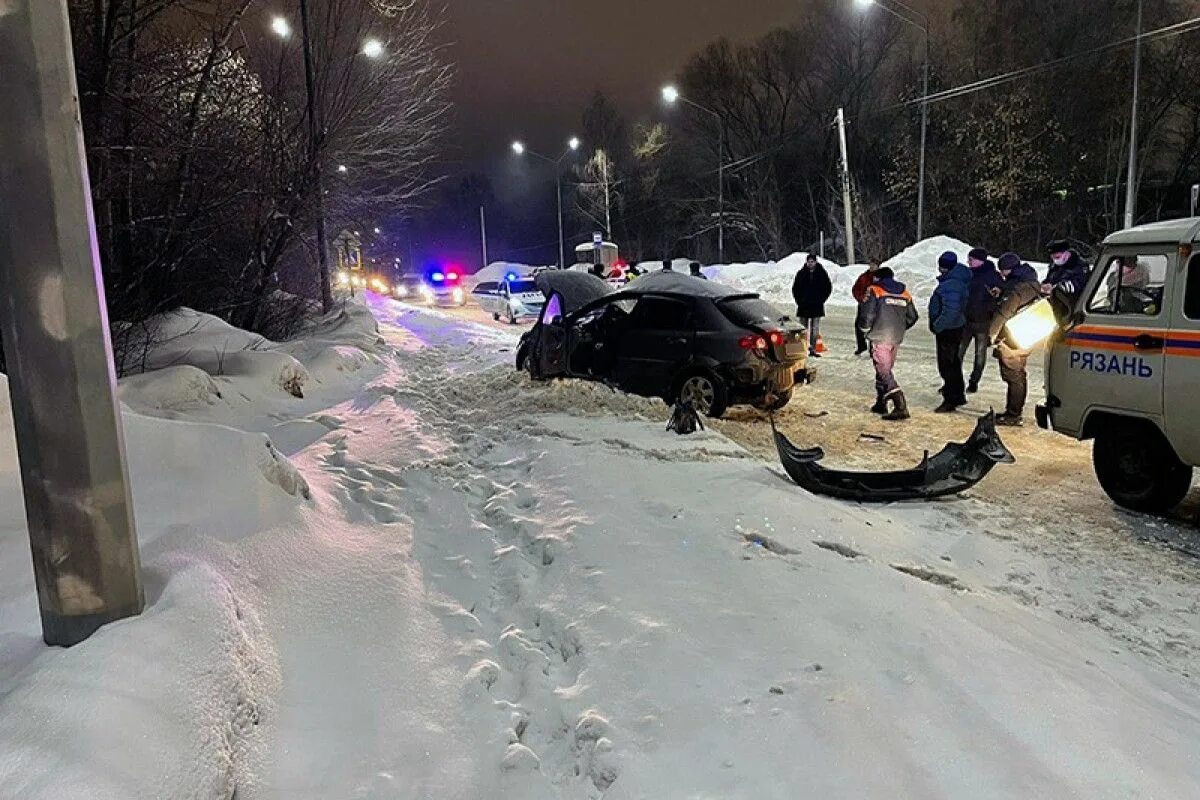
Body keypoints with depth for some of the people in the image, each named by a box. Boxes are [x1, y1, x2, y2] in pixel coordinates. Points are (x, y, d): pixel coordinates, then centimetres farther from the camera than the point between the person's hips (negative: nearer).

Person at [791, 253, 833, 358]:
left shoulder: (822, 273, 1)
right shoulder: (801, 273, 2)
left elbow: (828, 287, 8)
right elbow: (795, 288, 10)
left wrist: (821, 299, 0)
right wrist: (799, 300, 1)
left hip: (817, 306, 0)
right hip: (803, 306, 0)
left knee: (815, 329, 1)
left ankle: (813, 349, 6)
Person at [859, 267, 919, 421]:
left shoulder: (874, 291, -5)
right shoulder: (904, 293, 12)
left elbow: (867, 314, -14)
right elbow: (912, 317, 15)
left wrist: (865, 331, 3)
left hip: (879, 338, -6)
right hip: (896, 339, 6)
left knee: (884, 371, -7)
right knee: (886, 369, 21)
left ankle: (900, 407, -18)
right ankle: (882, 402, 28)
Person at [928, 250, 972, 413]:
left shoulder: (951, 285, -24)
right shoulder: (959, 280, 9)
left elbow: (951, 311, -30)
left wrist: (937, 326, -20)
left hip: (948, 330, -11)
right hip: (955, 328, 11)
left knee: (947, 366, -2)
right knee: (953, 364, 20)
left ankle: (950, 401, 5)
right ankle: (958, 396, 32)